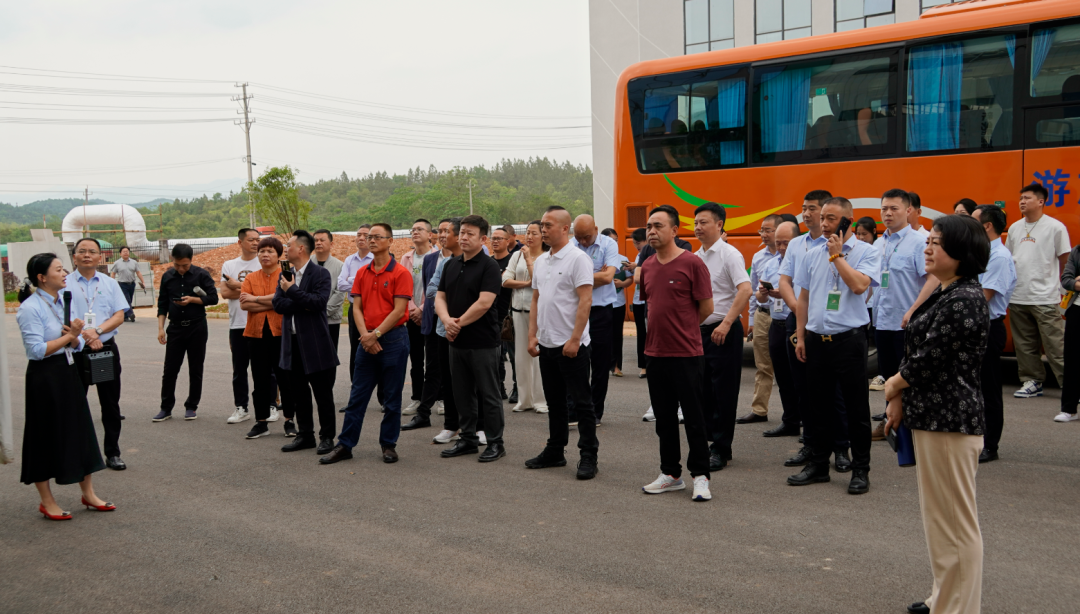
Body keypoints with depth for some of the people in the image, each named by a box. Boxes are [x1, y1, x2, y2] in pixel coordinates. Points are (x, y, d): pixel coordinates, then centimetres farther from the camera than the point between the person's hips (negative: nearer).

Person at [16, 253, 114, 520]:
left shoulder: (64, 300, 8)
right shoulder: (31, 308, -14)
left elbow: (79, 345, 10)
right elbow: (36, 350, -21)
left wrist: (75, 338, -12)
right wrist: (68, 336, -15)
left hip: (68, 372, 8)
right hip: (44, 377, -8)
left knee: (80, 430, 12)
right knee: (47, 436, 3)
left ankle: (88, 493, 24)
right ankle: (47, 502, 17)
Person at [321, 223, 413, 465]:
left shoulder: (400, 273, -7)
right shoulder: (362, 273, 10)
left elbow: (399, 310, -12)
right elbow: (357, 307, 6)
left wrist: (376, 334, -14)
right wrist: (365, 335, -9)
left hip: (393, 338, -5)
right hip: (367, 341, 5)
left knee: (392, 397, 4)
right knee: (357, 395, 7)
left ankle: (389, 444, 15)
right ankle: (345, 445, 12)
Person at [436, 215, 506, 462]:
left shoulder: (489, 266, -10)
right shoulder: (451, 265, 12)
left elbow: (484, 303, -19)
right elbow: (440, 297, 8)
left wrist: (459, 323, -13)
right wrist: (447, 320, -11)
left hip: (482, 342, -7)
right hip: (456, 341, 7)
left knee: (488, 394, 1)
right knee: (463, 394, 14)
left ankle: (495, 443, 10)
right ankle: (468, 439, 25)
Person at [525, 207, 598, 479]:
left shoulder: (578, 258, -12)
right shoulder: (541, 261, 13)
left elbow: (585, 301, -17)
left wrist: (574, 340, -21)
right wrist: (532, 335, 9)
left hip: (571, 345, -8)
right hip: (547, 344, 8)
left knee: (581, 402, -1)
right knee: (555, 402, 16)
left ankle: (588, 456, 6)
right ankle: (555, 451, 25)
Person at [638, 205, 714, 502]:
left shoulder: (692, 263, -10)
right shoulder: (647, 266, 9)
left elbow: (706, 307, -7)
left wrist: (682, 329, 4)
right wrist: (660, 330, 12)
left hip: (685, 353, -6)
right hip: (656, 352, 6)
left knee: (693, 417, 0)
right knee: (664, 417, 13)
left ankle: (700, 476, 10)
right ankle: (671, 474, 23)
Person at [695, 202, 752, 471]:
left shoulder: (729, 254, -9)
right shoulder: (695, 257, 13)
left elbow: (745, 290, -20)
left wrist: (726, 323, -25)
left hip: (724, 331, -7)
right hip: (699, 329, 7)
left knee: (723, 393, -2)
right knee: (698, 390, 10)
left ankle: (721, 449, 6)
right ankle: (707, 440, 21)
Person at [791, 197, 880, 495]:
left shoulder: (865, 252, -3)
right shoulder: (812, 255, 11)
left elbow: (859, 285, -20)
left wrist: (837, 255, -12)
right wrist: (801, 337, 9)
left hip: (849, 338, -5)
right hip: (817, 339, 5)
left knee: (856, 407, 2)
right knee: (817, 406, 11)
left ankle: (860, 470, 12)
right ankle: (818, 464, 22)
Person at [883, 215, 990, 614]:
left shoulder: (965, 301, -19)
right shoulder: (942, 295, 13)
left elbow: (928, 359, -19)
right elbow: (917, 353, 15)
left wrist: (894, 385, -2)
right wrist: (900, 396, 2)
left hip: (951, 420, -11)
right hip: (932, 416, 11)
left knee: (954, 520, -1)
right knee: (937, 514, 20)